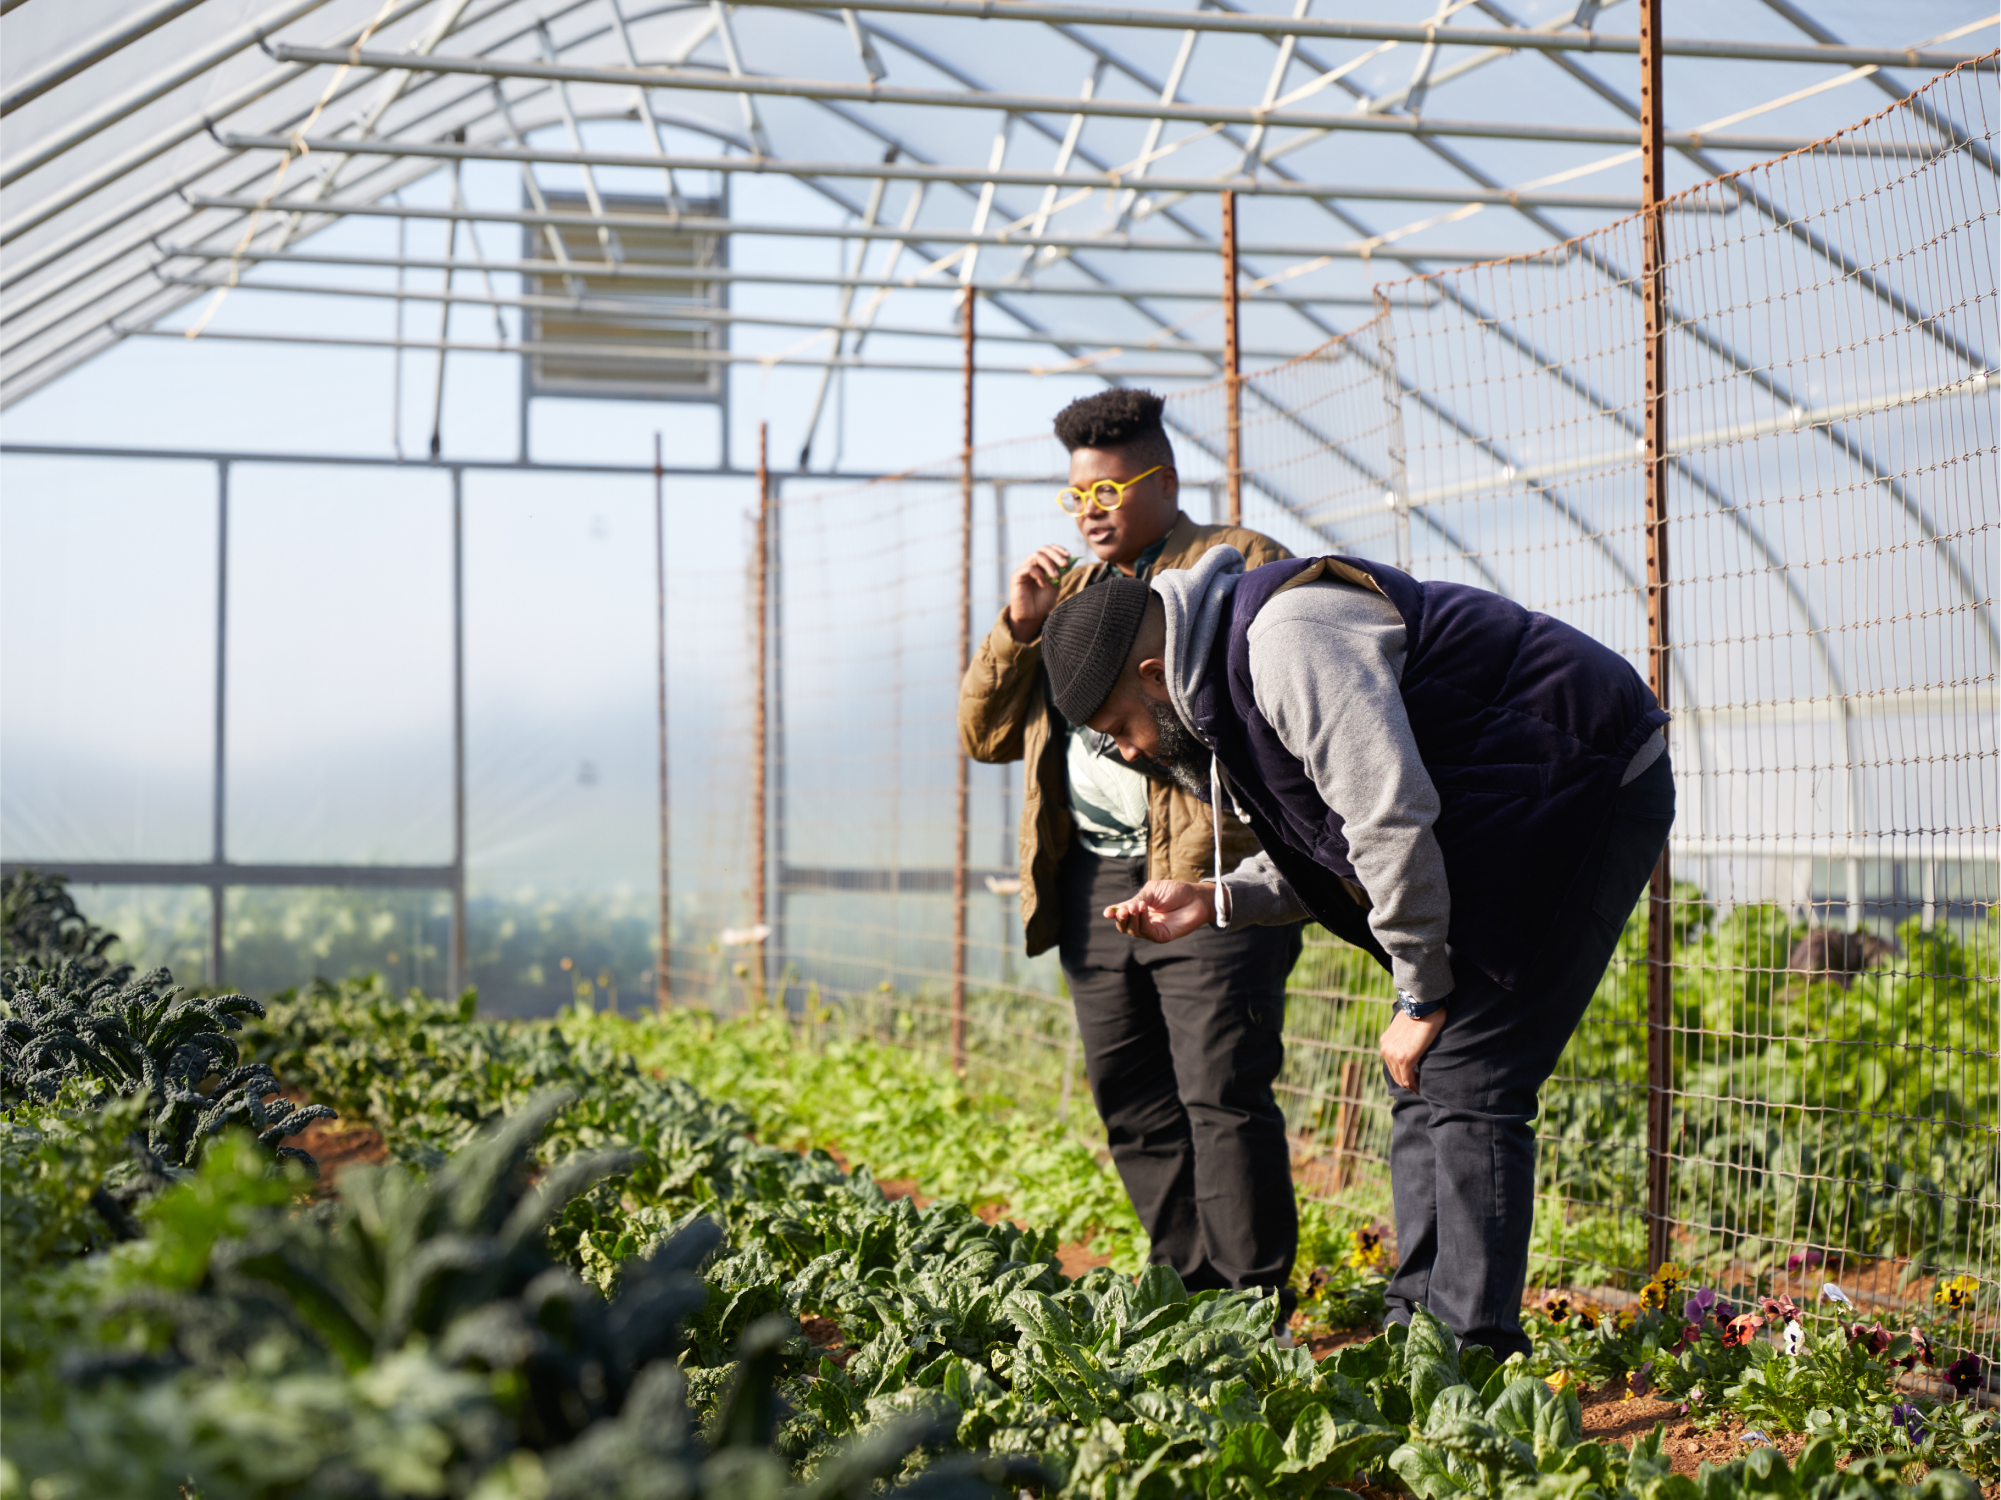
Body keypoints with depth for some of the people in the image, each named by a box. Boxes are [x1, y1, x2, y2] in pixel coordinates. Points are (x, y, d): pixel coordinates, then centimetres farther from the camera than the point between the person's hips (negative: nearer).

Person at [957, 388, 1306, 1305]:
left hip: (1207, 875, -7)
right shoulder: (1072, 592, 24)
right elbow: (985, 733, 19)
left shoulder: (1240, 562, 5)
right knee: (1134, 1110, 8)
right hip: (1092, 883, 7)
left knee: (1222, 1097, -11)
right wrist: (1019, 627, 5)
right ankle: (1191, 1295, 16)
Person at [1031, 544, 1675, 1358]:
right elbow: (1344, 844, 17)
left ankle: (1473, 1355, -10)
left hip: (1590, 790, -10)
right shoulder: (1232, 667, 11)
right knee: (1422, 1077, 9)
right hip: (1514, 827, 10)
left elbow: (1392, 818, -27)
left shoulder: (1289, 641, -23)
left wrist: (1421, 998, -17)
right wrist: (1216, 900, 4)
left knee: (1462, 1081, -13)